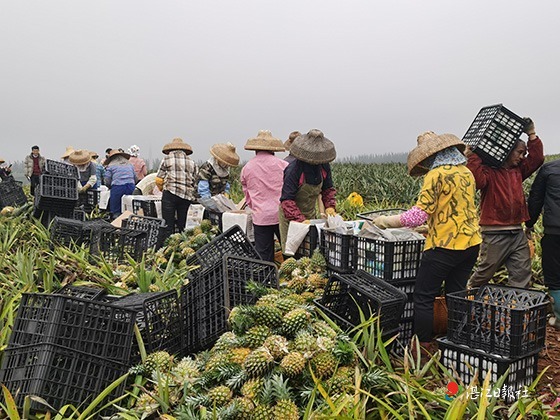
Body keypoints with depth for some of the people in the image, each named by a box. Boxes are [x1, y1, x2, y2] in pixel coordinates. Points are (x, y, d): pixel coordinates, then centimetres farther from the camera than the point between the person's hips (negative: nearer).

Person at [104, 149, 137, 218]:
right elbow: (135, 178, 19)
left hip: (117, 187, -3)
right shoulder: (129, 164, 22)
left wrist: (111, 187, 24)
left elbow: (107, 182, 5)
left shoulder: (110, 166, 9)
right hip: (131, 187, 4)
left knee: (116, 212, 3)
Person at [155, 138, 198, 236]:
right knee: (181, 225, 10)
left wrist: (163, 188, 22)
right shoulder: (192, 162, 16)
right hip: (187, 196, 3)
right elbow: (196, 181, 10)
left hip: (170, 194, -3)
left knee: (168, 224, -2)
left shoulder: (167, 159, 8)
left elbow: (159, 180, 4)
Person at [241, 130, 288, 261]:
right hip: (282, 214, -1)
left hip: (260, 216, 2)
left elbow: (248, 197, 13)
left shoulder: (246, 168, 5)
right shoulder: (283, 165, -3)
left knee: (263, 255, 8)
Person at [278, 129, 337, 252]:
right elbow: (287, 200, -26)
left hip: (311, 215, 6)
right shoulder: (293, 169, -26)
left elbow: (328, 189, 11)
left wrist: (330, 206, -7)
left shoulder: (324, 166, -4)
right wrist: (300, 220, -36)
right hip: (291, 217, -6)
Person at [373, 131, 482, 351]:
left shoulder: (436, 175, -13)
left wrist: (387, 221, -9)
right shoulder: (467, 173, 11)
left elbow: (419, 214, -19)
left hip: (445, 245, -8)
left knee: (423, 298, 3)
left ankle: (423, 347, 9)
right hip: (471, 243, 8)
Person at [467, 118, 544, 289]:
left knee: (522, 275, 8)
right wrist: (473, 157, -26)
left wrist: (531, 134, 8)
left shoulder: (518, 170, 15)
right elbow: (478, 181, -26)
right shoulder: (489, 170, -8)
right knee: (485, 272, 5)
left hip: (517, 233, 7)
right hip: (495, 234, -7)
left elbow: (537, 158, 13)